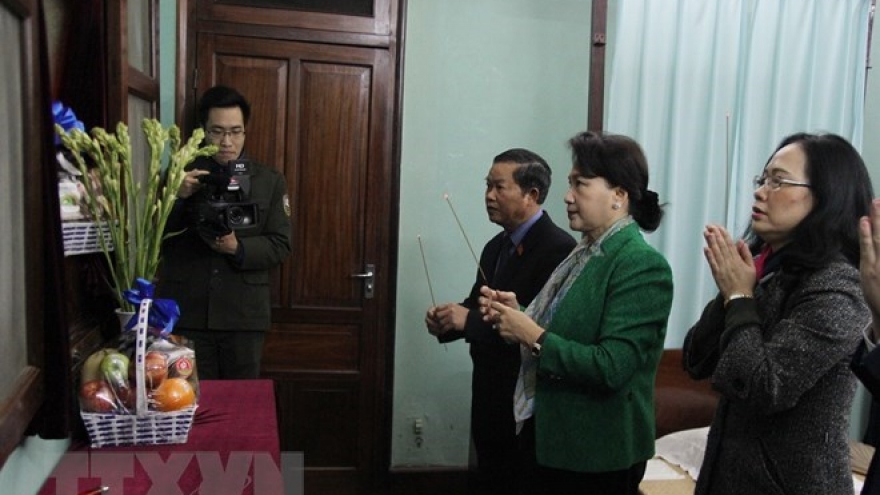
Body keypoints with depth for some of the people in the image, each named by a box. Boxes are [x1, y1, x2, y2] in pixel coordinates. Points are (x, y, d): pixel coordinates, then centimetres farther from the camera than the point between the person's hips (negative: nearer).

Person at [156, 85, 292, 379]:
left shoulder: (270, 181, 5)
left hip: (244, 315, 0)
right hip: (187, 314, 0)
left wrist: (239, 248, -18)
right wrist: (177, 197, -16)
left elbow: (281, 246, 0)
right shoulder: (179, 176, 6)